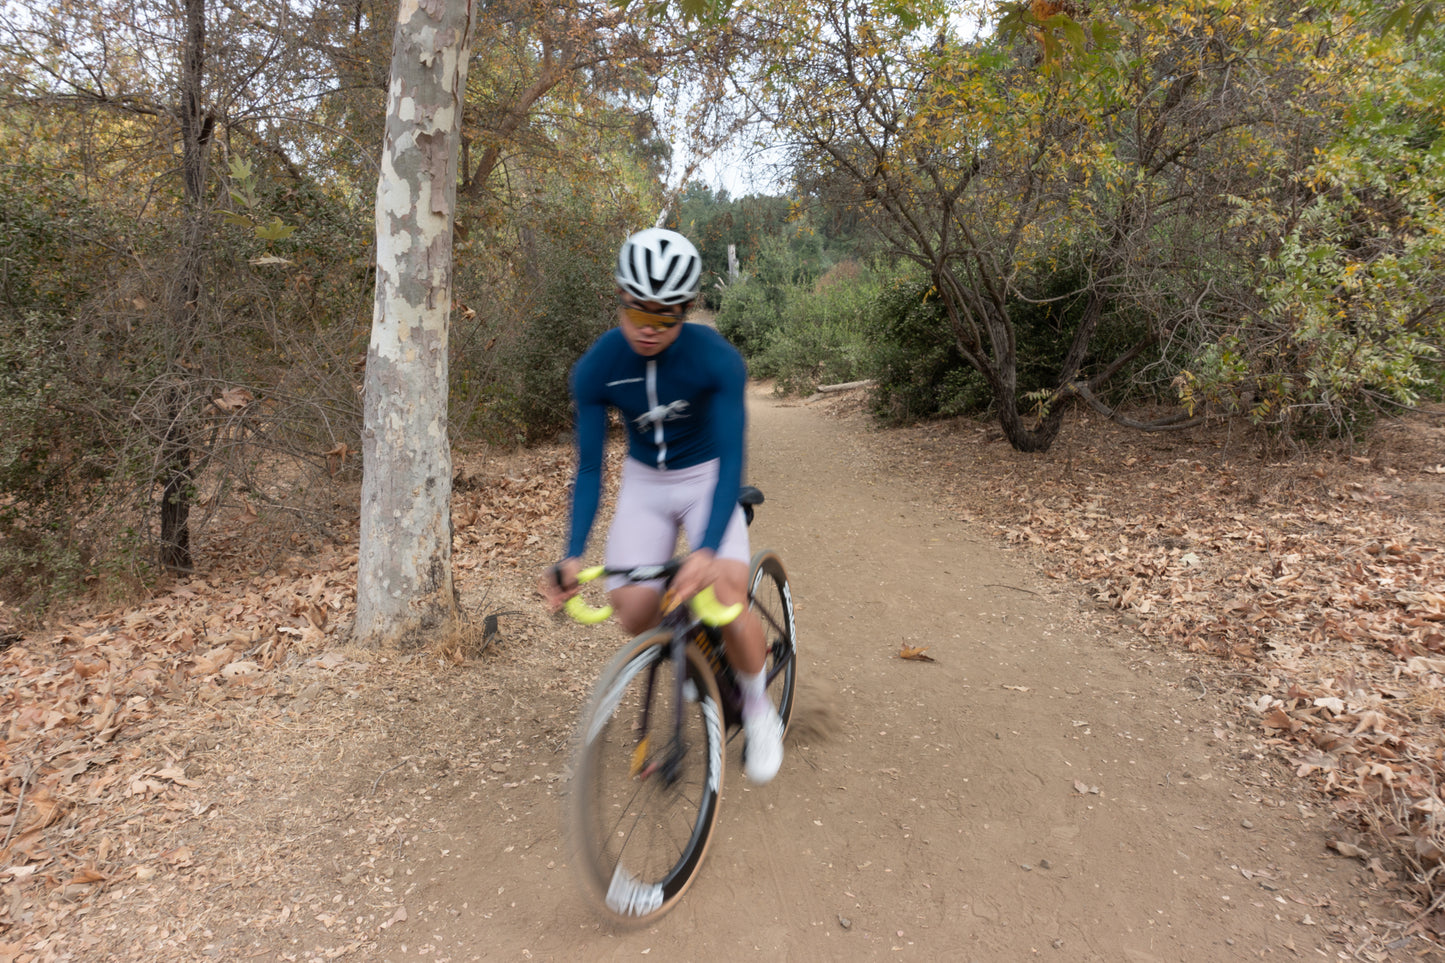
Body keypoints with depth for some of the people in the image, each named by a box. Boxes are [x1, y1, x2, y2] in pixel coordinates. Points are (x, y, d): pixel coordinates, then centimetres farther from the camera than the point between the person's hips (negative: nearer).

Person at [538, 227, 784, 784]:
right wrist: (572, 557, -29)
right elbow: (589, 468, -16)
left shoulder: (717, 361, -27)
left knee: (727, 600, -23)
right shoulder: (596, 369, -19)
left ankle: (759, 713, 6)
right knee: (634, 617, -13)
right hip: (644, 483, 3)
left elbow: (732, 462, -32)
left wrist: (707, 550, -47)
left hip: (705, 479, -2)